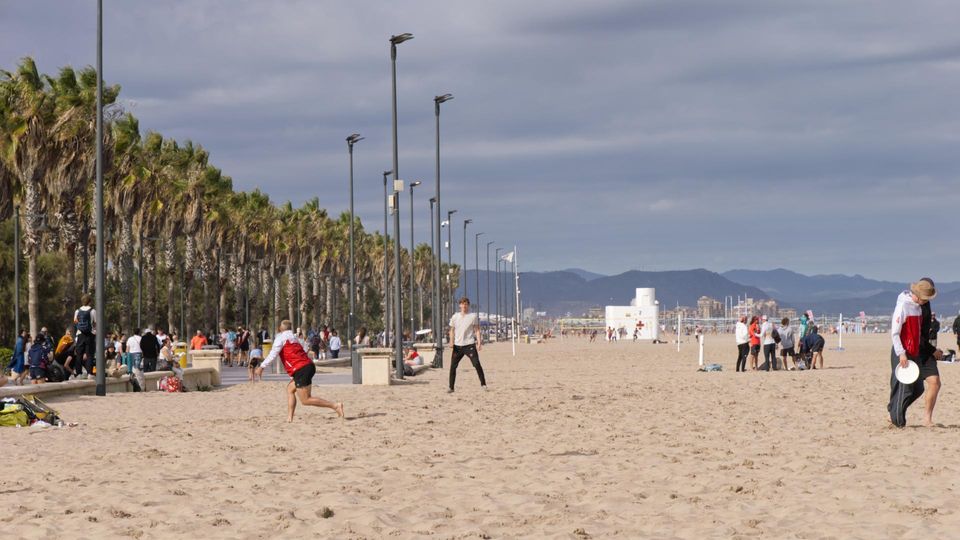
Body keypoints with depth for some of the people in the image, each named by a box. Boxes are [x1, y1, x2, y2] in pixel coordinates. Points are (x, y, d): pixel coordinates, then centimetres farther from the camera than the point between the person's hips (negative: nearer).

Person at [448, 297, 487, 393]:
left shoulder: (473, 316, 1)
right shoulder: (455, 317, 8)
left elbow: (477, 330, 2)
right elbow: (452, 330, 14)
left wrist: (479, 342, -9)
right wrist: (451, 341, -1)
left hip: (469, 344, -3)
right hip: (458, 345, 3)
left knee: (477, 364, -10)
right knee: (453, 366, 0)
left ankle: (483, 384, -1)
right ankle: (451, 387, 7)